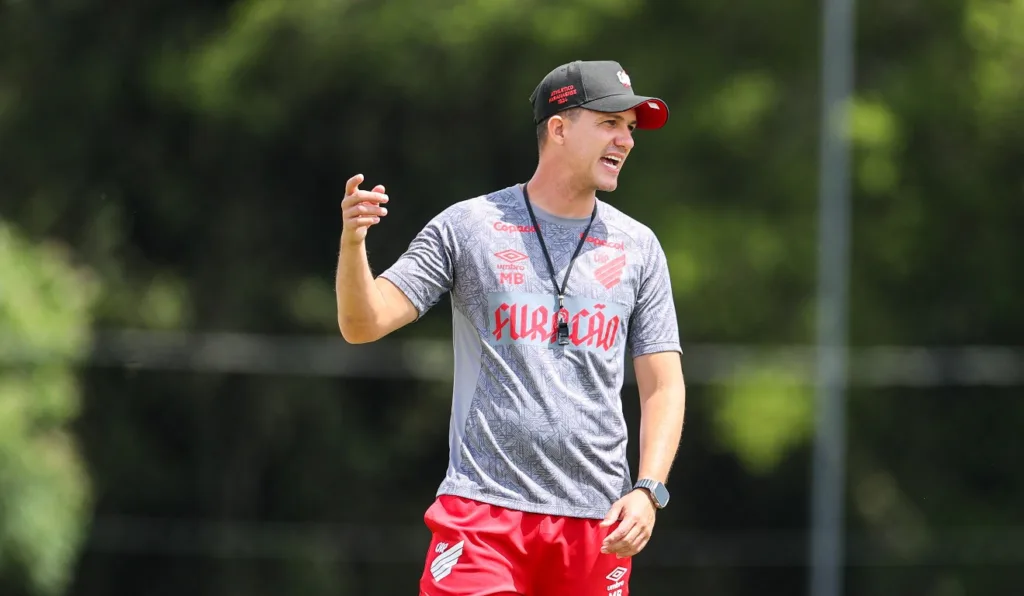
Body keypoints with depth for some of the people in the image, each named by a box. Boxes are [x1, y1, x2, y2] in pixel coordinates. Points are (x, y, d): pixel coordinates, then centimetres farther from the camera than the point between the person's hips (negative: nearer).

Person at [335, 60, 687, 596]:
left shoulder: (637, 246, 11)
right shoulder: (467, 226, 3)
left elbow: (663, 385, 10)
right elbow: (363, 324, -2)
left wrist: (648, 490, -5)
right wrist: (352, 241, -21)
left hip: (595, 523, 3)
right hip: (483, 511, -3)